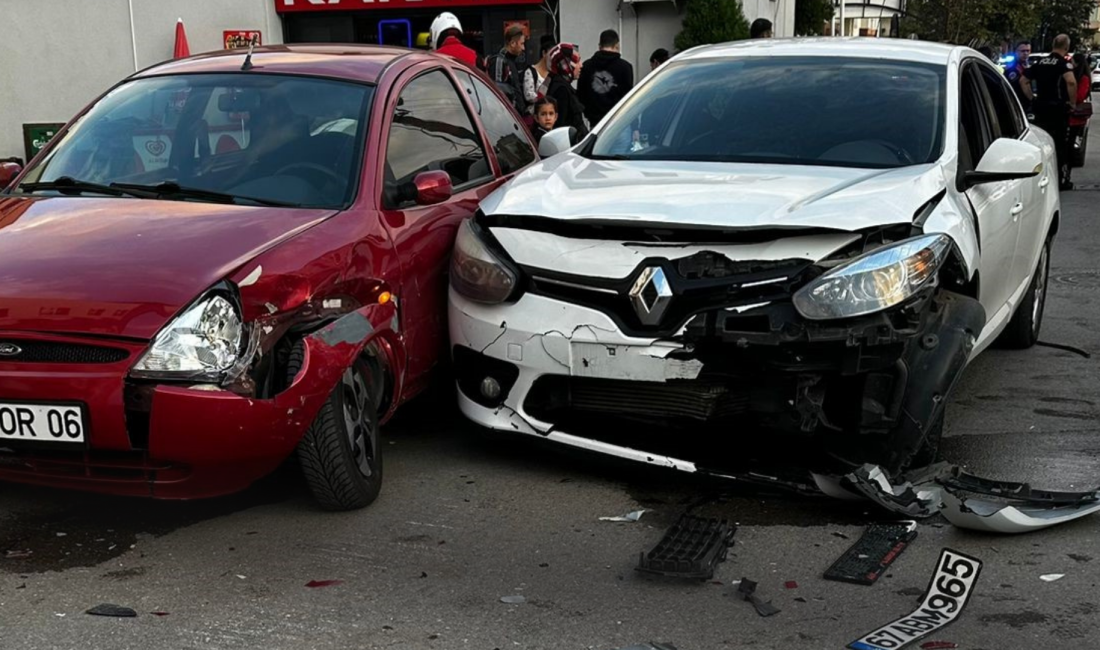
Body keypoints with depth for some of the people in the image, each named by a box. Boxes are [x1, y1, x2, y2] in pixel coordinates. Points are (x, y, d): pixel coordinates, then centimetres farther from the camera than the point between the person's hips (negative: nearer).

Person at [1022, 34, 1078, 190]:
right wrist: (1073, 102, -16)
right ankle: (1061, 180, 5)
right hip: (1058, 107, -5)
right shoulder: (1064, 62, -10)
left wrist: (1032, 98, 12)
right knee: (1060, 144, 2)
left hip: (1040, 107, 5)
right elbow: (1071, 81, -27)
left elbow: (1023, 81, 13)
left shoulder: (1041, 62, 10)